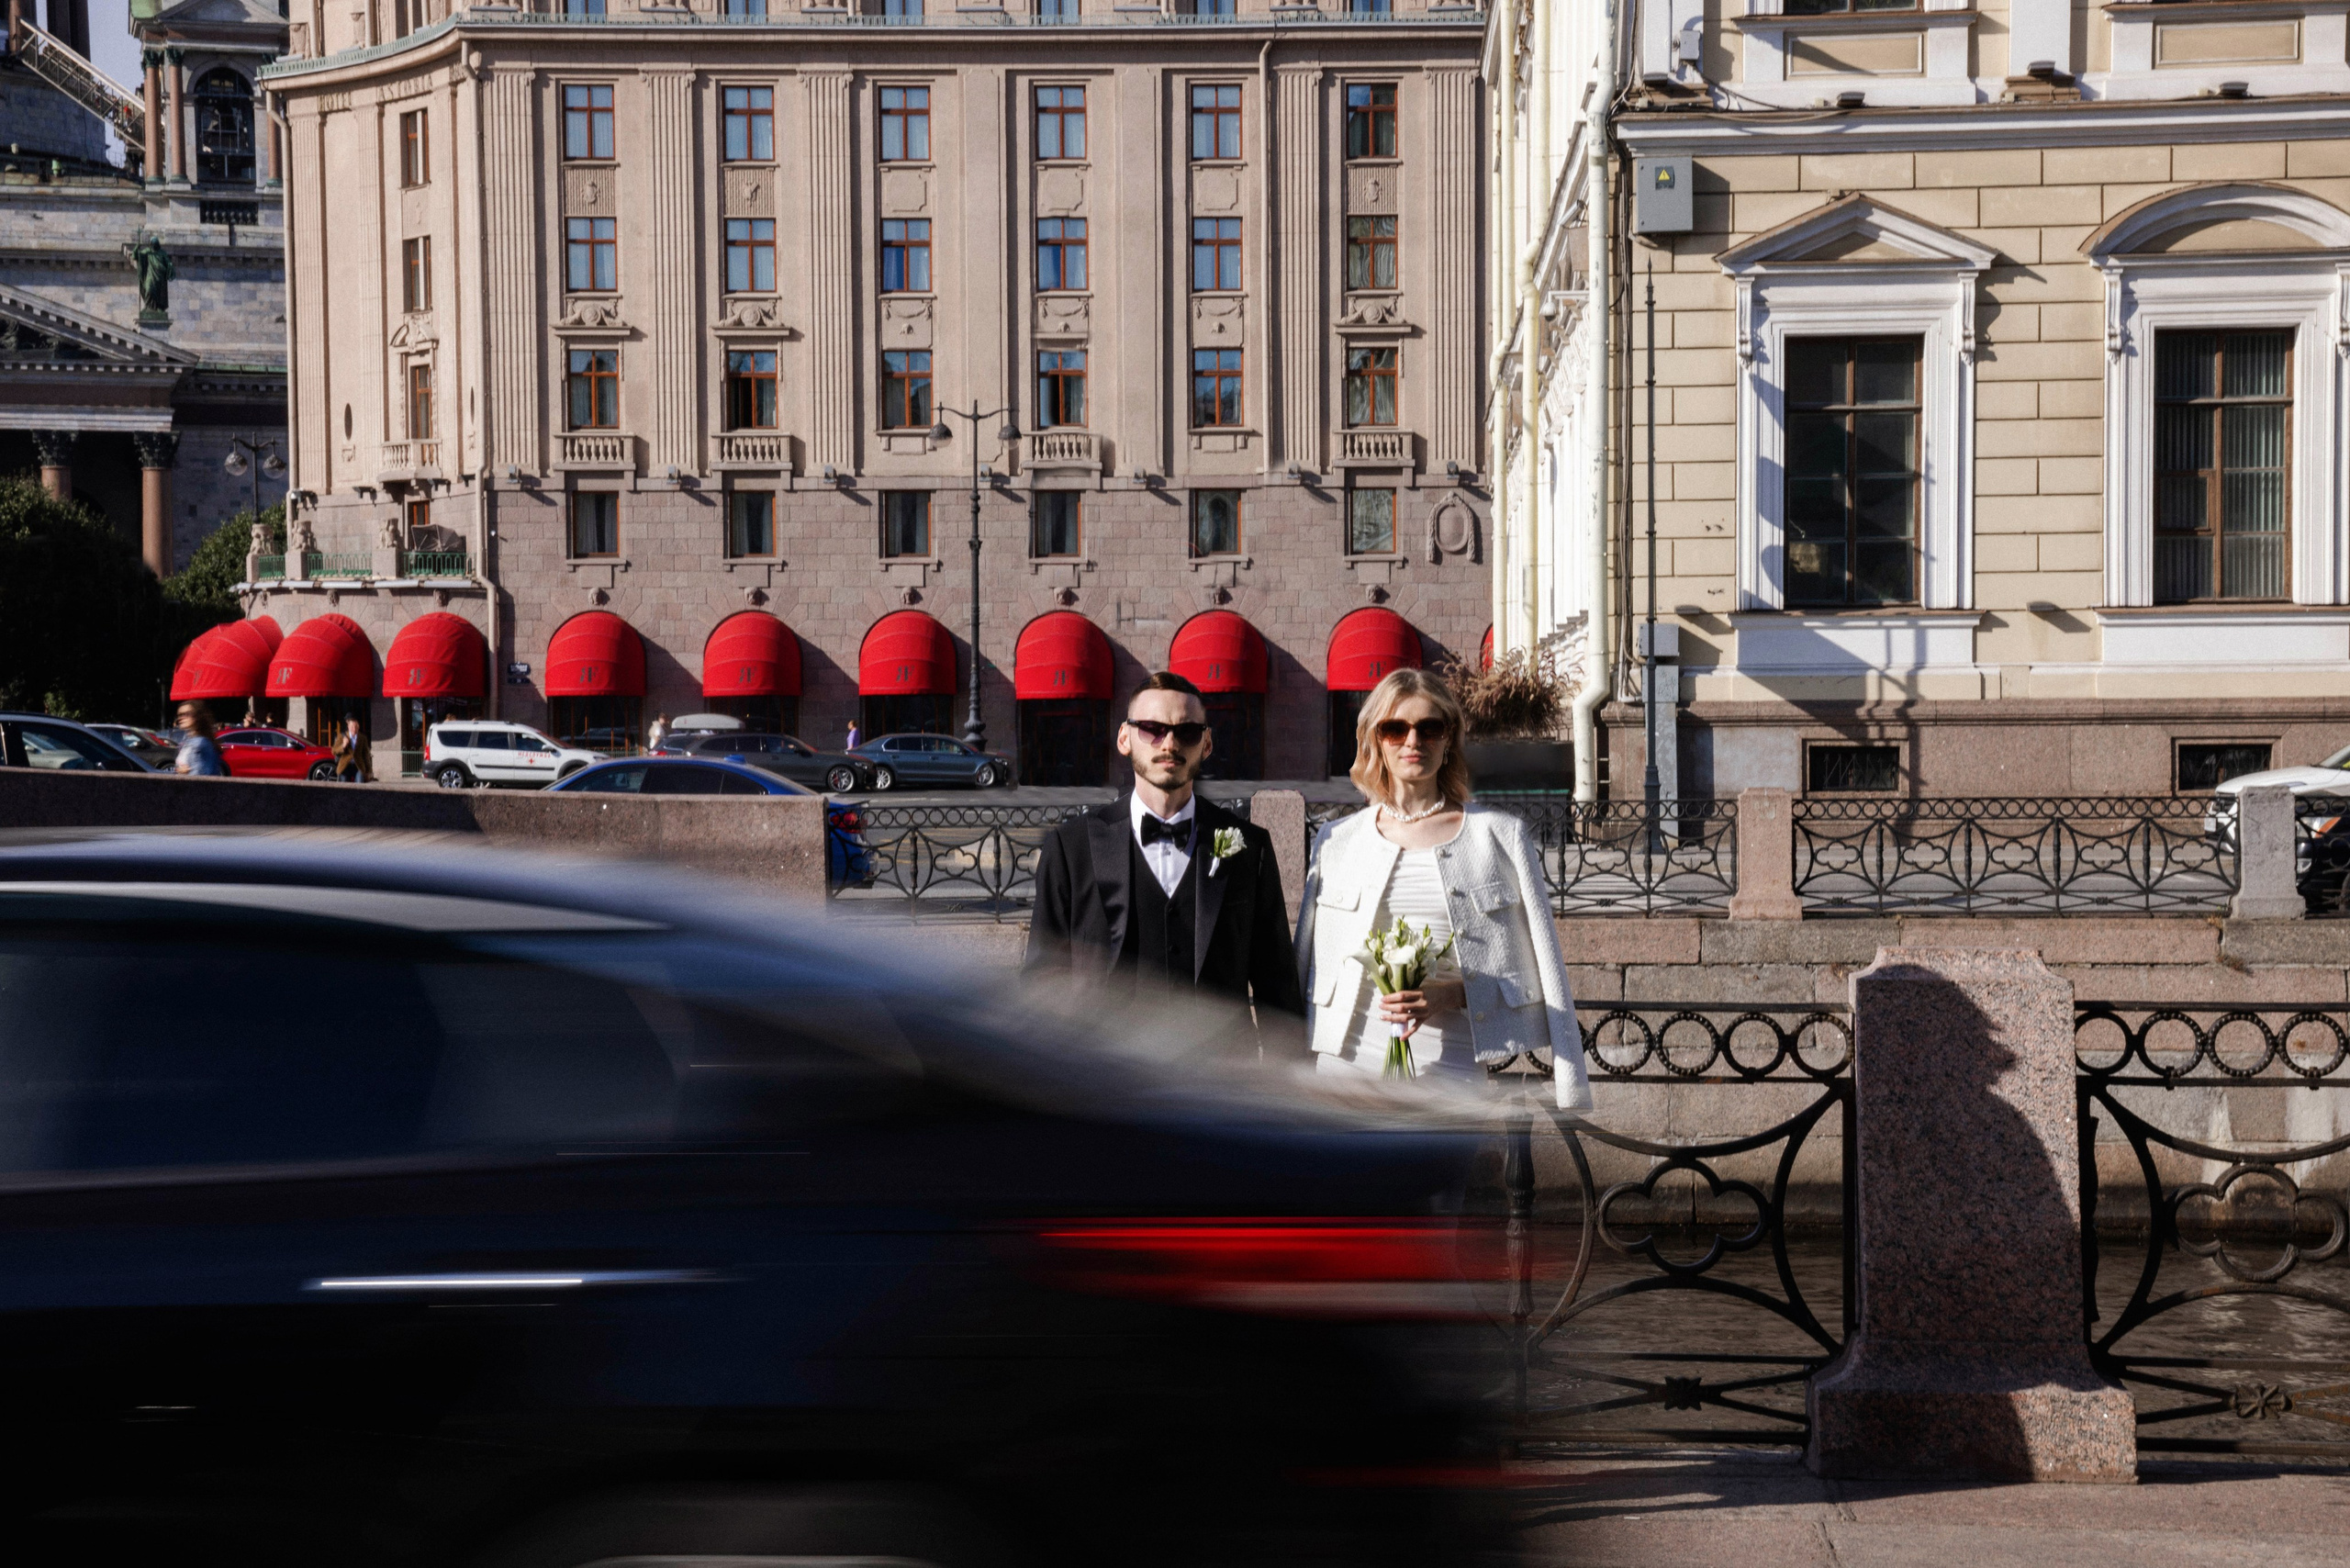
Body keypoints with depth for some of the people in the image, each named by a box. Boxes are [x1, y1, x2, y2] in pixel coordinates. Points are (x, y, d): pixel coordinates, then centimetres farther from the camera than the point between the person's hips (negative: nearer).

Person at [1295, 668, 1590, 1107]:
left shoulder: (1501, 836, 7)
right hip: (1346, 1064, 2)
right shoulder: (1336, 841, 13)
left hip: (1448, 1069, -1)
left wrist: (1453, 994, -10)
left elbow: (1537, 969, 6)